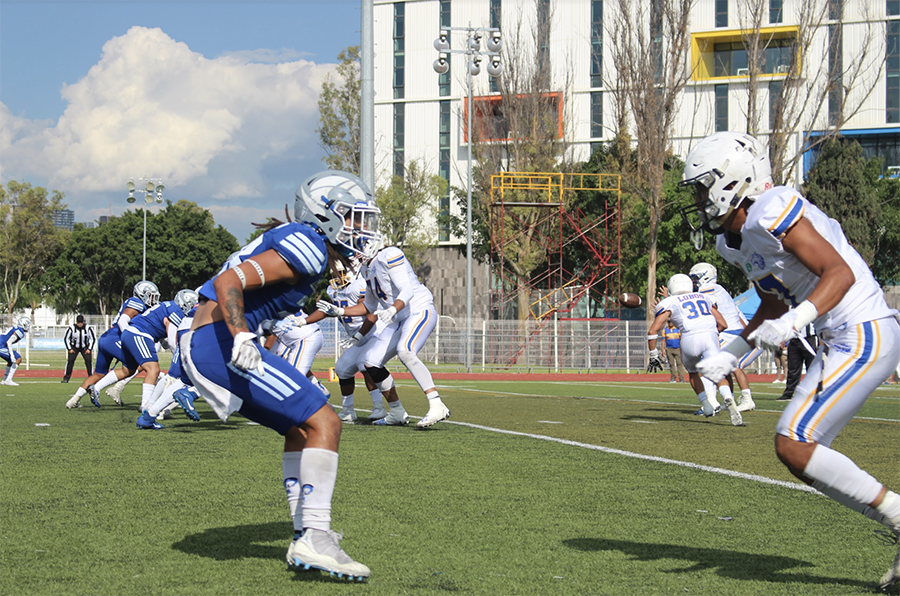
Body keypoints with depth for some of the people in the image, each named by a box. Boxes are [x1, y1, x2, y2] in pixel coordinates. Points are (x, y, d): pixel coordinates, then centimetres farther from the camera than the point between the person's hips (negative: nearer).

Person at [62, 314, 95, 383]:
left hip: (85, 347, 0)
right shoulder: (71, 329, -17)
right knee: (70, 360, -14)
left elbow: (93, 339, -2)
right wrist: (69, 349, -8)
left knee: (88, 360, -14)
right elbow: (66, 339, -3)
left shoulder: (88, 328, -15)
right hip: (74, 347, 0)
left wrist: (89, 349, -8)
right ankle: (66, 378, -6)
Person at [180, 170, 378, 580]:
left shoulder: (303, 246, 20)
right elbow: (229, 282, -21)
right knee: (324, 423, -11)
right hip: (217, 343, -11)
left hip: (200, 345, 11)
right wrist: (241, 338, -32)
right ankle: (314, 538, -13)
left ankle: (306, 534, 18)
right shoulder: (307, 248, -11)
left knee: (300, 429, 20)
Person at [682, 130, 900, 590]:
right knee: (800, 451, 8)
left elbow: (840, 272, -22)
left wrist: (793, 322, -35)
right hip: (840, 341, 10)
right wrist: (729, 356, 20)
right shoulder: (734, 239, 14)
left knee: (793, 445, -15)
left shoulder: (773, 213, -17)